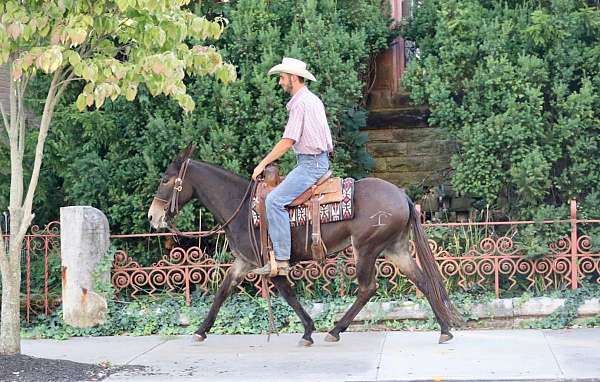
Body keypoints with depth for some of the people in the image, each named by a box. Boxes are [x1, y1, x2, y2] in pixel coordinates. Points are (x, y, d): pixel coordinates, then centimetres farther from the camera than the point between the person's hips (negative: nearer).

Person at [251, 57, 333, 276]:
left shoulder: (300, 103, -14)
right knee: (277, 194, 22)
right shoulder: (313, 99, 18)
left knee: (275, 200, -19)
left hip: (311, 163, -11)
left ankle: (281, 260, -23)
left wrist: (263, 163, -11)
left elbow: (288, 141, -18)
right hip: (319, 160, 11)